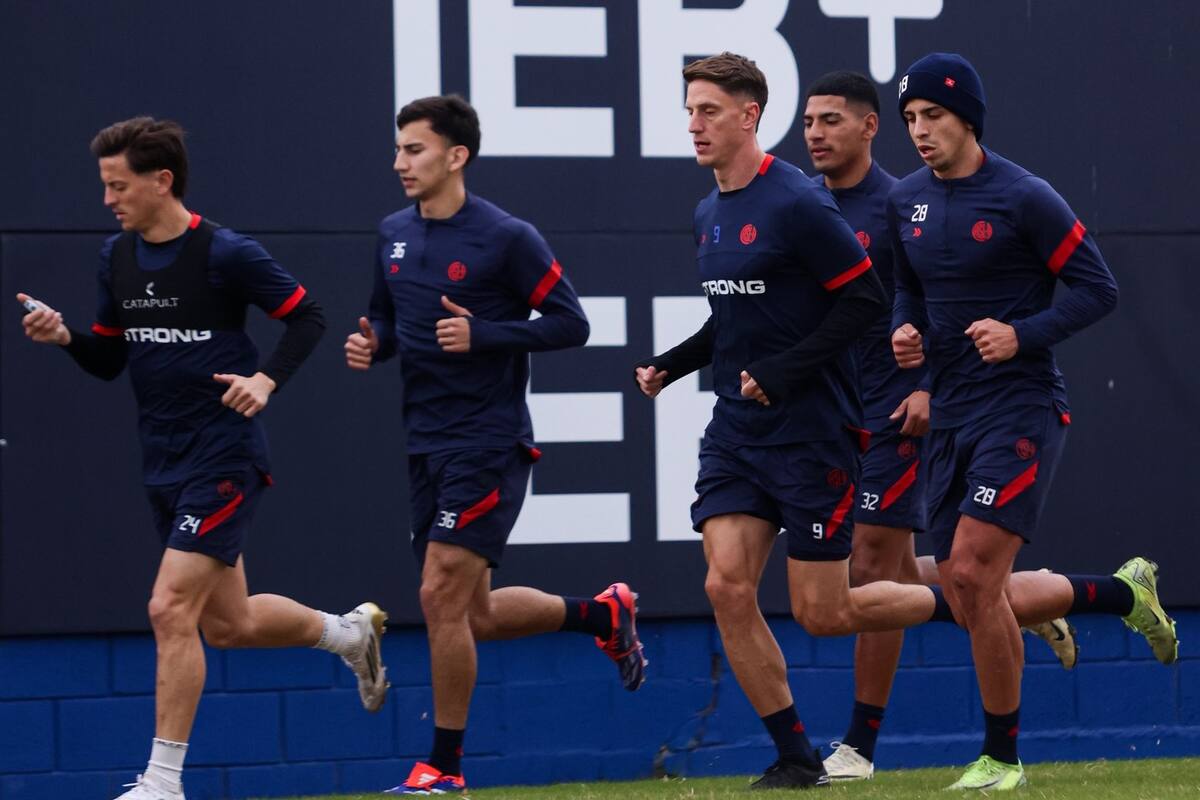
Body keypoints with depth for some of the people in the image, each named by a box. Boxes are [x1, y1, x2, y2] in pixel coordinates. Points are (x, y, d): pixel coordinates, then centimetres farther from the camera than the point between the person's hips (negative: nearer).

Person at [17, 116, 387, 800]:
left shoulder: (225, 253, -13)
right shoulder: (117, 258, 7)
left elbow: (308, 317, -5)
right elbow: (109, 360, 14)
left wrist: (266, 380, -19)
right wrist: (65, 337, -5)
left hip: (225, 458, -8)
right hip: (163, 463, 8)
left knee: (171, 609, -15)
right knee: (228, 624, 16)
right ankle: (350, 631, 43)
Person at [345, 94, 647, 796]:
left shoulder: (507, 237, -11)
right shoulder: (394, 235, 8)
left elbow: (571, 323, -9)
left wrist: (482, 335, -21)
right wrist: (370, 344, -1)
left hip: (489, 444, -8)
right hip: (427, 444, 8)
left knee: (442, 593, -13)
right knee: (473, 613, 12)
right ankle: (605, 614, 36)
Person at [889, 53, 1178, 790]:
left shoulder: (1023, 198, -11)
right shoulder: (906, 202, 8)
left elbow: (1099, 288, -8)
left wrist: (1022, 335, -20)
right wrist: (906, 331, 1)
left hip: (1022, 406, -7)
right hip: (952, 415, 7)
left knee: (972, 575, -18)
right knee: (971, 600, 6)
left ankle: (1002, 758, -3)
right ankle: (1123, 594, 32)